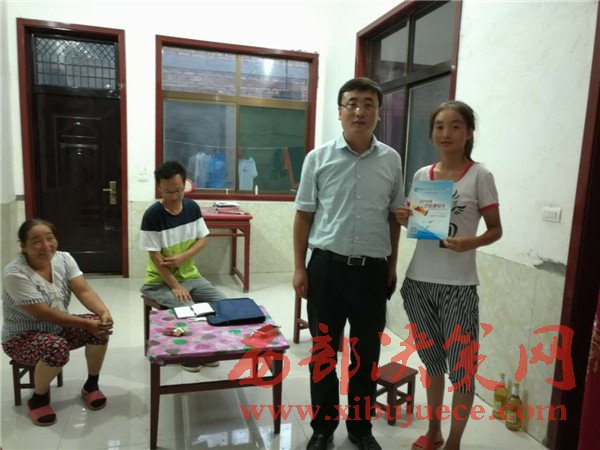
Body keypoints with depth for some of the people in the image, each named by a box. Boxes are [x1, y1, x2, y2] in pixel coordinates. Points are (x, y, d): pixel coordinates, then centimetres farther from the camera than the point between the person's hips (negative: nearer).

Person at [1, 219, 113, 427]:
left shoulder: (63, 258, -8)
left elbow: (84, 291, -15)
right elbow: (44, 313, -28)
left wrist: (104, 312, -35)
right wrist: (87, 324, -31)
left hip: (58, 327, 6)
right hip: (22, 336, -6)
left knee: (101, 325, -19)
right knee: (57, 349, -36)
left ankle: (91, 385, 3)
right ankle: (38, 398, -5)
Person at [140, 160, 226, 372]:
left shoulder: (192, 207, -1)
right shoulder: (152, 215, -17)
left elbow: (203, 240, 2)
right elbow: (155, 257, -17)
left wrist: (182, 257, -15)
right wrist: (176, 287, -20)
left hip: (191, 276, 5)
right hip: (161, 282, -5)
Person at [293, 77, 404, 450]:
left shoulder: (392, 160, 3)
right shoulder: (318, 158, -2)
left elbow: (394, 216, 10)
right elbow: (304, 215, 1)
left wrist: (392, 266, 10)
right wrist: (299, 268, -2)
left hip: (373, 269, 2)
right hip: (327, 266, -1)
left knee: (367, 353, 14)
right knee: (323, 351, 11)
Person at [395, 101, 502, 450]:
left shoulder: (480, 176, -6)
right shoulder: (421, 175, 6)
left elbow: (496, 229, -3)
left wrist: (472, 242, -23)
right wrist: (404, 219, -8)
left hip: (458, 286, -4)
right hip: (418, 282, 4)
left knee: (462, 368, 6)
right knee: (433, 361, 19)